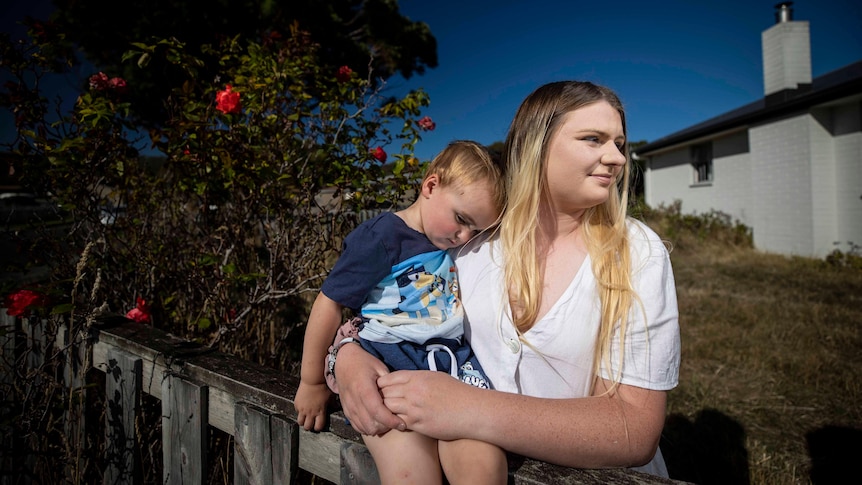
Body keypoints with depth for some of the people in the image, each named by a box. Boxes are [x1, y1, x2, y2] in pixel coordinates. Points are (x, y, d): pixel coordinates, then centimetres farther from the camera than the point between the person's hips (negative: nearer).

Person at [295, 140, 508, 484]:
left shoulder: (458, 243, 12)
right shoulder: (380, 238, -7)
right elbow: (329, 303, -3)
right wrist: (312, 383, 5)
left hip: (450, 361, 5)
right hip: (387, 363, -4)